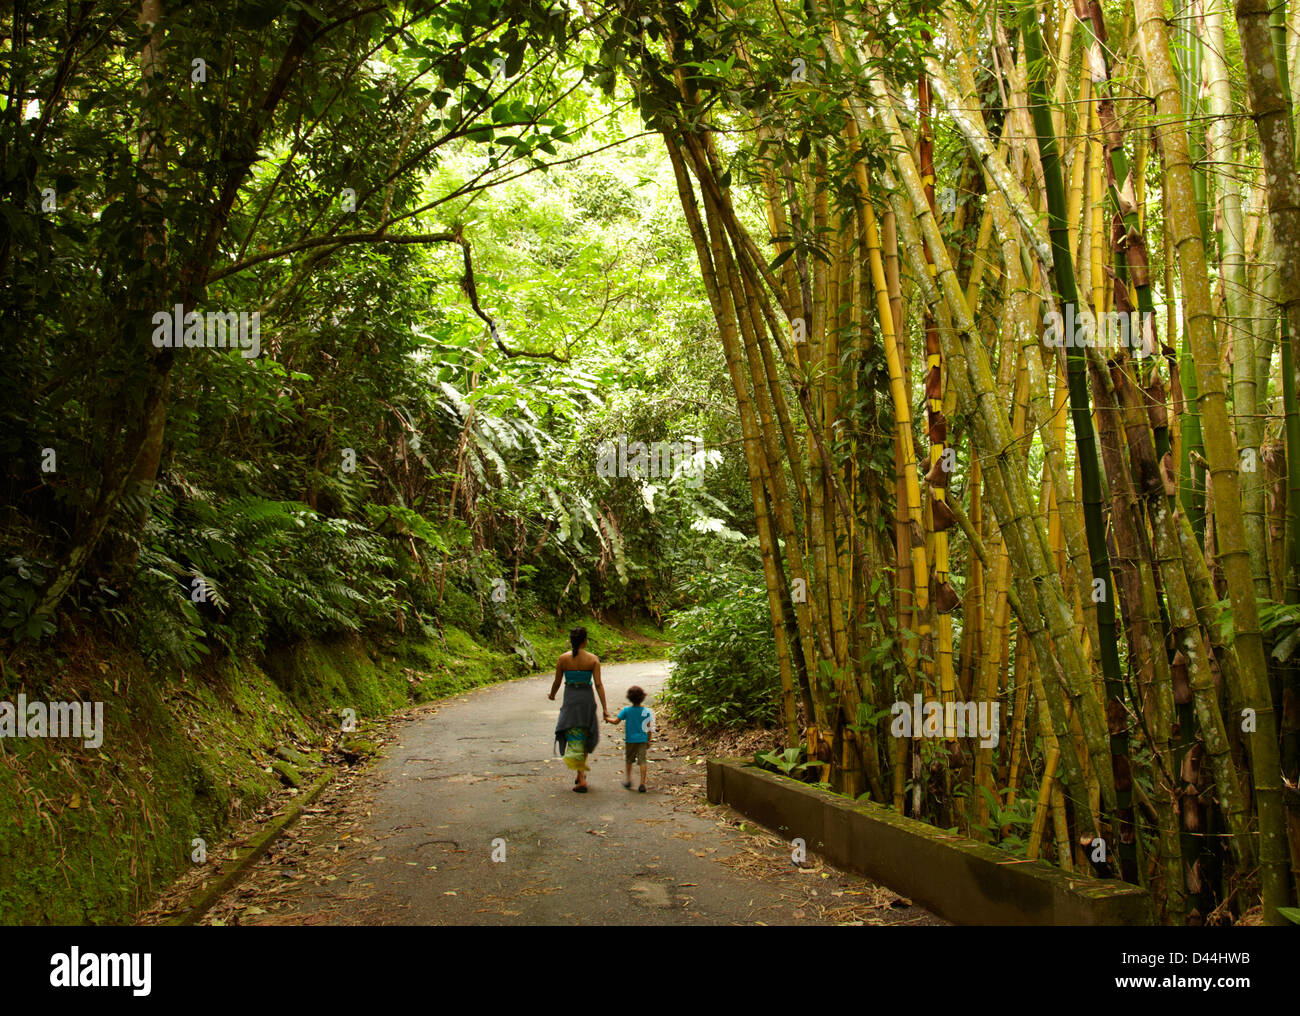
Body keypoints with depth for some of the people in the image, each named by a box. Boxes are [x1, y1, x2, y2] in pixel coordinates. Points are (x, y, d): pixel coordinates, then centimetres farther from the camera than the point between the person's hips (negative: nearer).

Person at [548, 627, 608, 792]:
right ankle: (580, 774, 30)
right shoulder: (593, 659, -6)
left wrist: (552, 695, 23)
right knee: (586, 736, 20)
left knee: (574, 740, 2)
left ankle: (582, 780, -9)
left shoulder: (562, 659, -5)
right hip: (587, 700, 1)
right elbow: (598, 684, -9)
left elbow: (557, 682, 2)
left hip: (570, 700, -1)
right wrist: (604, 707, -7)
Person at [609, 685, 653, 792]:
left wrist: (607, 718, 11)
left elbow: (616, 721, -8)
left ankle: (628, 780, 28)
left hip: (630, 739, 0)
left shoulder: (626, 710, -9)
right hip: (642, 739, 0)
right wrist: (648, 741, 10)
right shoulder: (646, 711, -4)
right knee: (642, 761, 0)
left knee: (629, 760, 18)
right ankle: (642, 784, -5)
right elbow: (649, 728, -1)